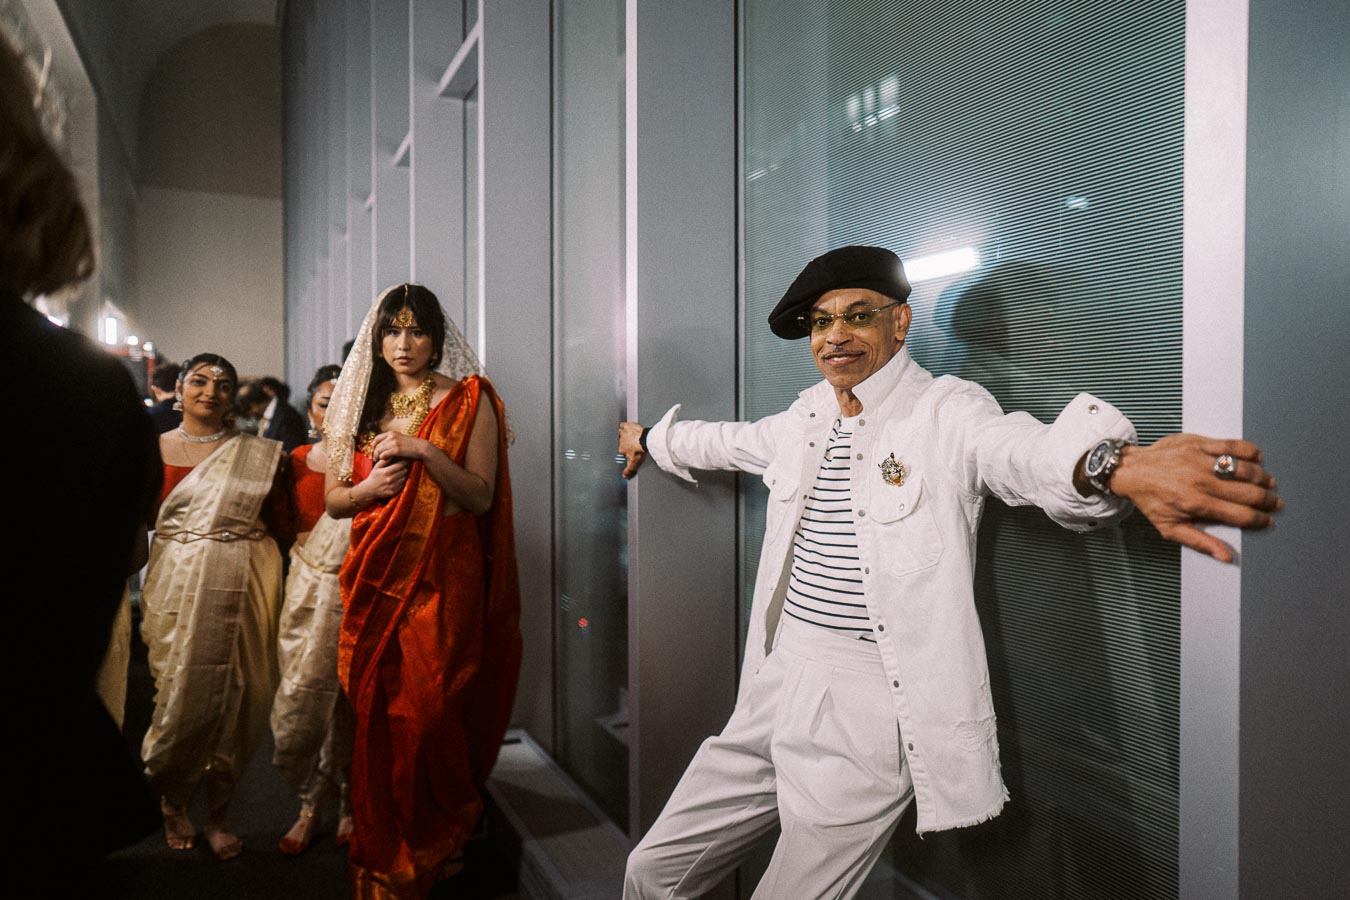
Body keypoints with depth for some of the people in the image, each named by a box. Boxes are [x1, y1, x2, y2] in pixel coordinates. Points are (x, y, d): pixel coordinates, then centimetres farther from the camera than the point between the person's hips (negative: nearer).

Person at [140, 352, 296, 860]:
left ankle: (219, 814, 23)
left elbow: (285, 527, 2)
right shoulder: (156, 450, 6)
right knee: (181, 695, 3)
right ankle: (172, 803, 30)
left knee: (234, 699, 5)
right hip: (179, 586, 0)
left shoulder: (261, 455, 4)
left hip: (244, 587, 0)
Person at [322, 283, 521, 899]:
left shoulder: (467, 399, 0)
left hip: (441, 577, -4)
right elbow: (334, 499, 16)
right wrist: (369, 487, -5)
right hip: (374, 577, 4)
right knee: (375, 716, 7)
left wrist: (422, 449, -18)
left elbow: (481, 496, -8)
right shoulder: (367, 405, 13)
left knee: (425, 714, -4)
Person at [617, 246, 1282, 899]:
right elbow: (726, 439, 29)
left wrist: (1123, 465, -55)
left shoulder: (945, 413, -11)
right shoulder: (805, 419, 9)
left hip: (865, 716, -6)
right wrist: (651, 438, 46)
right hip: (776, 685, 7)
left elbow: (1024, 451, -32)